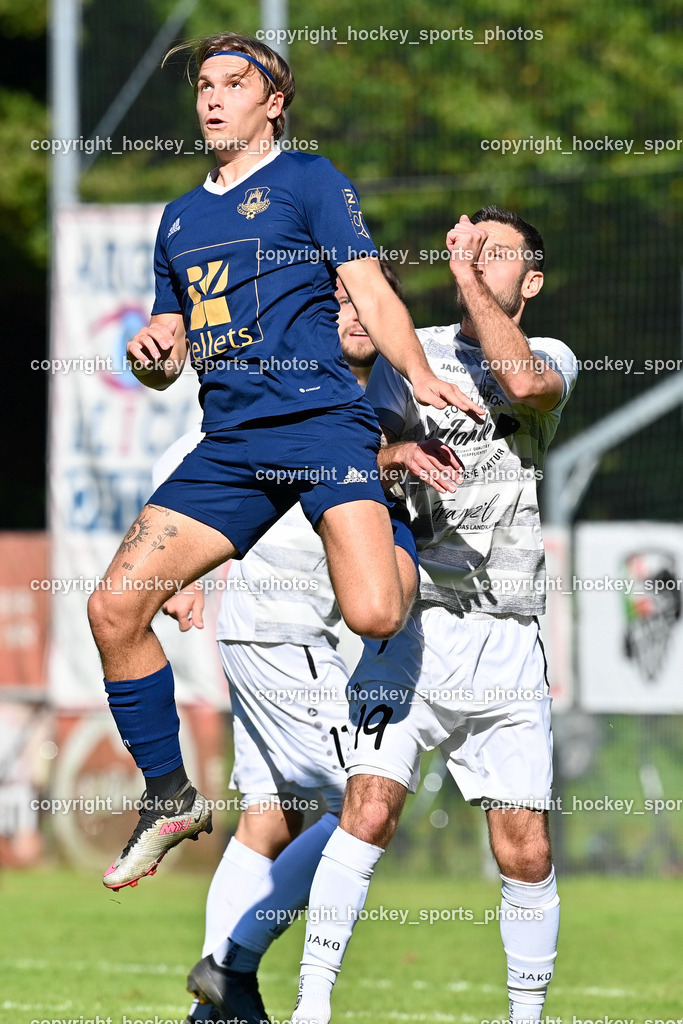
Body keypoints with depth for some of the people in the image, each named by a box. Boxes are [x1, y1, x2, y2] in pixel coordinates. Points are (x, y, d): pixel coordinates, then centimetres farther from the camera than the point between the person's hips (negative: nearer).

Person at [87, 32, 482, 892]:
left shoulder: (307, 179, 6)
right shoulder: (180, 217, 23)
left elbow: (370, 293, 0)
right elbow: (167, 354, 29)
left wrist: (420, 378, -17)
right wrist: (151, 354, 5)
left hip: (321, 421, -5)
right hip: (229, 447, 5)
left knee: (372, 613, -24)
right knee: (114, 606, -9)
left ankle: (401, 535, 15)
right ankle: (169, 796, 5)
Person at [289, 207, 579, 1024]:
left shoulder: (553, 359, 9)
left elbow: (523, 382, -16)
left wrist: (469, 276, -13)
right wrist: (393, 452, -22)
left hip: (508, 643, 1)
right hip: (415, 629, -1)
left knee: (526, 855, -2)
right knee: (370, 809, -18)